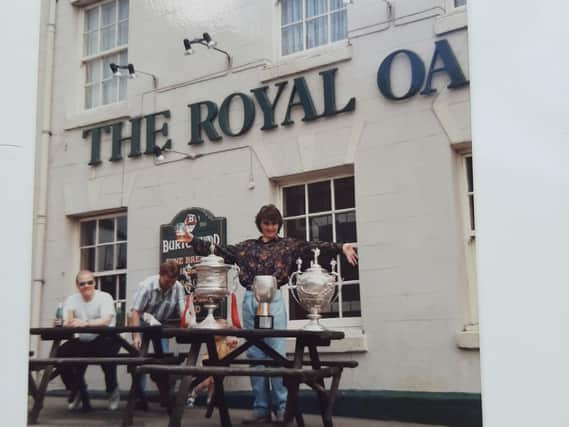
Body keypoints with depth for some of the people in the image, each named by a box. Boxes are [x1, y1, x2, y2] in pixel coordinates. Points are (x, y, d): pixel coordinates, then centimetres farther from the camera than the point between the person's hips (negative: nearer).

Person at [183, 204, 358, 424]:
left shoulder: (288, 245, 7)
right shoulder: (246, 246, 16)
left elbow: (313, 248, -6)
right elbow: (218, 252, 17)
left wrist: (341, 247, -20)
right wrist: (193, 240, 14)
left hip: (273, 300, -4)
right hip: (250, 301, 4)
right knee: (255, 355, 5)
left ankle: (282, 407, 4)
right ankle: (261, 408, 12)